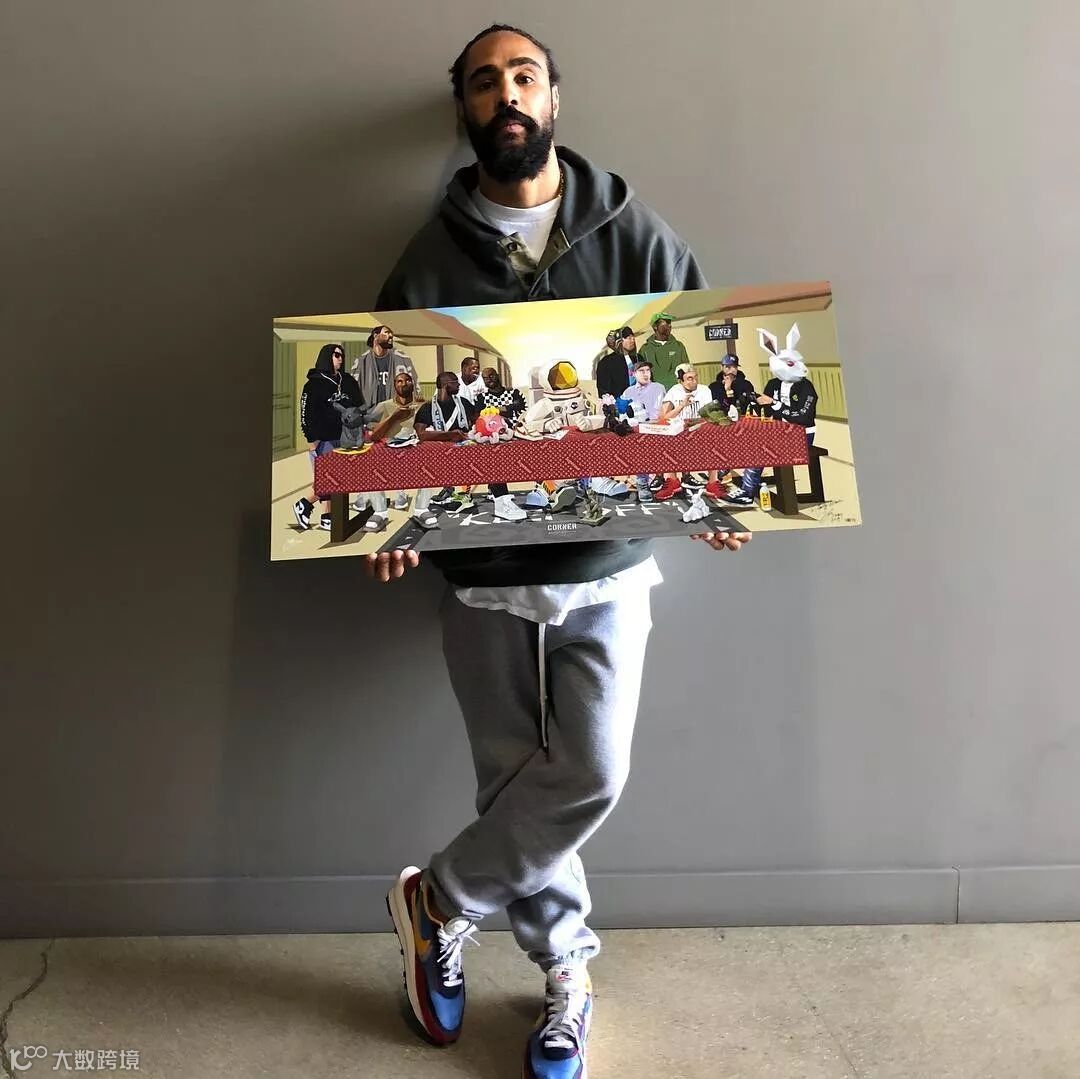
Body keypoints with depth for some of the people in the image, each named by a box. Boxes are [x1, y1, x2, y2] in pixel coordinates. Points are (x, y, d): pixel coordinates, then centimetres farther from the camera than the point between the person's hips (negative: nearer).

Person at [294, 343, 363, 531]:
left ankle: (326, 518, 10)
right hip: (323, 439, -5)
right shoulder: (314, 383, -2)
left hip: (344, 438, 5)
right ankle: (303, 506, 12)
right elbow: (306, 413, -5)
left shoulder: (348, 381, 13)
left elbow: (359, 407, 19)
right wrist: (311, 439, -10)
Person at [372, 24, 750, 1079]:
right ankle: (565, 972, 34)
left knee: (590, 774, -4)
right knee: (517, 781, 9)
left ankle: (438, 901, 24)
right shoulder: (430, 259, 4)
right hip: (481, 573, 1)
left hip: (608, 565, 0)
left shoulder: (634, 235, 3)